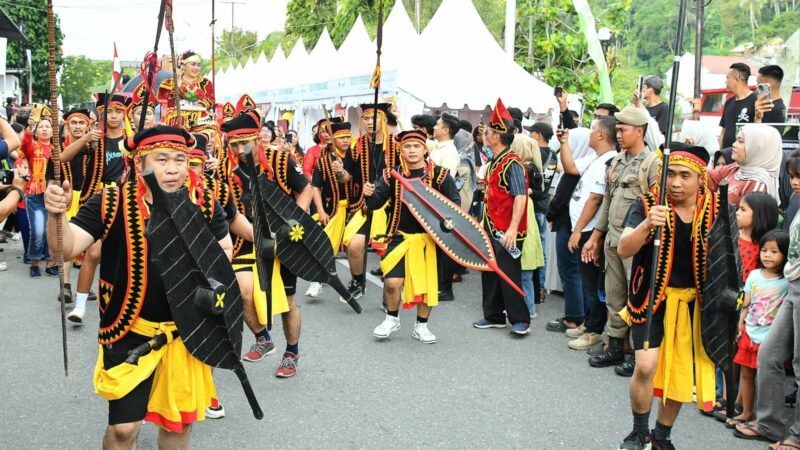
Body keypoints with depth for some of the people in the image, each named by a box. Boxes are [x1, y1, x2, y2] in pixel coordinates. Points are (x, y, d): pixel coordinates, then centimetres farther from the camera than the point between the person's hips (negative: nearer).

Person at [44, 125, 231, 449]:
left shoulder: (204, 204, -6)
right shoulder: (110, 203, -14)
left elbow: (224, 249, 9)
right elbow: (65, 250, -20)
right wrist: (57, 215, -39)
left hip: (187, 330, 3)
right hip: (130, 333, -2)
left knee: (180, 419, 17)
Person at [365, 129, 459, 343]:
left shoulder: (439, 175, -4)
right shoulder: (392, 175, 0)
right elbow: (375, 204, -1)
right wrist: (369, 195, -24)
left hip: (429, 238, 0)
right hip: (400, 237, 0)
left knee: (427, 283, 6)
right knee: (392, 282, -10)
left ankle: (421, 326, 27)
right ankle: (392, 319, 18)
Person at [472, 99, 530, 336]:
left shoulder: (512, 163, -16)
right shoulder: (494, 162, 14)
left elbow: (520, 196, -23)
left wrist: (512, 229, -28)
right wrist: (484, 222, 23)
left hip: (505, 232, -9)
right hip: (491, 228, 9)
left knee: (509, 274, -3)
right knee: (489, 272, 14)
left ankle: (520, 320, 7)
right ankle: (494, 316, 25)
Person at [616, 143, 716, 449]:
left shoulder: (714, 209, -5)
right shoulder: (647, 204, -12)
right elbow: (623, 250, -22)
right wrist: (647, 224, -39)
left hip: (692, 301, 3)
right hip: (652, 297, -3)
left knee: (682, 373, 11)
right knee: (646, 366, -15)